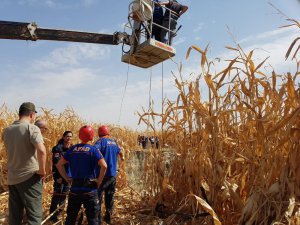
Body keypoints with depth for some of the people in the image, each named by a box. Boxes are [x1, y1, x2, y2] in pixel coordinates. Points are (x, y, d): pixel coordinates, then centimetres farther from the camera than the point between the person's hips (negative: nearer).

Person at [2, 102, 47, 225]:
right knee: (34, 215, 0)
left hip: (12, 178, 7)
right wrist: (42, 170, -16)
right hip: (29, 177, -7)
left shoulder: (6, 130, 7)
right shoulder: (32, 128, -13)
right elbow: (41, 150, -29)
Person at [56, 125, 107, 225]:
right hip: (89, 189, -4)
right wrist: (99, 181, -9)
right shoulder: (93, 150, -9)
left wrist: (67, 178, 7)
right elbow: (104, 166, -21)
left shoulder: (72, 149, 4)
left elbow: (59, 165, 5)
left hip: (75, 189, 4)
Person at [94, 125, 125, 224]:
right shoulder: (114, 142, 12)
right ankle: (108, 217, 27)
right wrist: (122, 157, 51)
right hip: (113, 174, 6)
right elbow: (120, 152, 32)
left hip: (103, 174, -6)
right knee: (109, 197, 18)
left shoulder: (101, 141, -7)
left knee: (97, 197, 3)